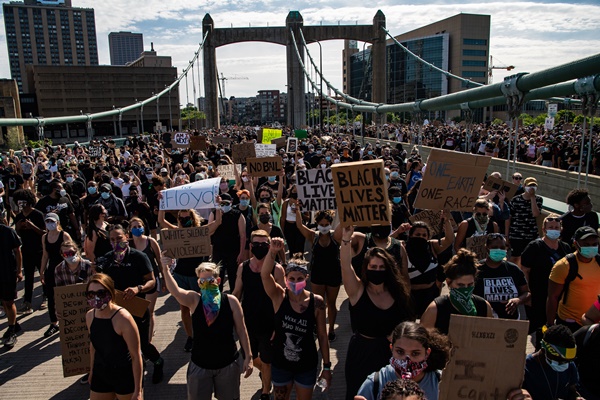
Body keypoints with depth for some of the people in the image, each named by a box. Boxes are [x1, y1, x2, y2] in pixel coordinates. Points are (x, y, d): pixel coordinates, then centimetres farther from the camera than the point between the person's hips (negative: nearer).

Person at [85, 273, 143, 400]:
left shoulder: (123, 318, -26)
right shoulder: (90, 316, -6)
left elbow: (136, 356, -21)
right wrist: (92, 371, 19)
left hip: (126, 376, -6)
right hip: (100, 375, 6)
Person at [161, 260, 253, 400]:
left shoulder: (230, 301, -11)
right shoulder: (194, 300, -11)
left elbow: (241, 330, -5)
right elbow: (175, 291, -32)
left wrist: (248, 357, -4)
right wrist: (166, 271, -49)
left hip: (228, 364, 0)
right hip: (200, 365, 1)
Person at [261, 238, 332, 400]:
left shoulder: (316, 302, -15)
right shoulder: (279, 296, -16)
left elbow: (322, 336, -6)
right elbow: (265, 274, -35)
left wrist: (327, 366, -1)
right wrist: (273, 252, -52)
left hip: (307, 365, 0)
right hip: (280, 363, 0)